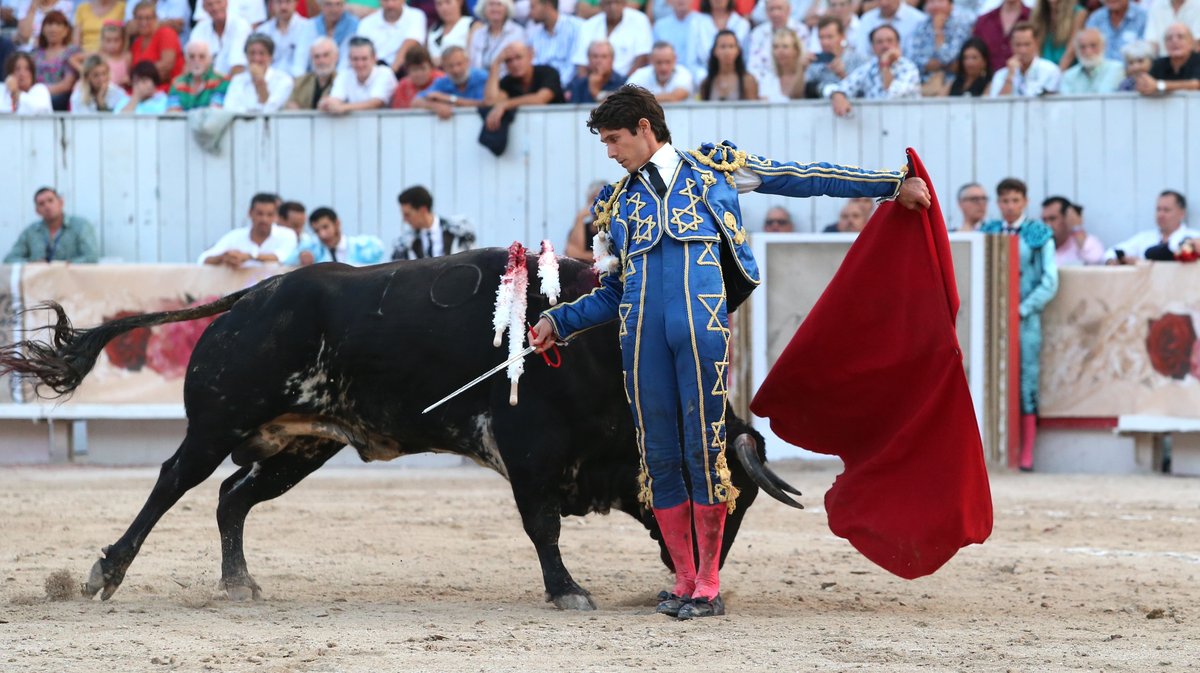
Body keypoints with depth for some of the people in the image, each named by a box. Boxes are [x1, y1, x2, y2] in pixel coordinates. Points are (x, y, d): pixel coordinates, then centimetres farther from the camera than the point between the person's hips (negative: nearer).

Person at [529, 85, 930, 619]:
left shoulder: (713, 169, 13)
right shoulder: (617, 202, 23)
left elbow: (802, 177, 14)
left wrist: (893, 183, 14)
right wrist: (557, 322, 15)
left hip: (702, 326, -4)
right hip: (642, 334, 4)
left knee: (705, 449, -7)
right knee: (658, 455, 1)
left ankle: (708, 584, -1)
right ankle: (683, 580, 11)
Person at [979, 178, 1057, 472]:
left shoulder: (1039, 235, 3)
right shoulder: (987, 233, 11)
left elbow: (1050, 281, 0)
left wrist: (1022, 309, -10)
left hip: (1026, 316, -2)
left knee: (1027, 380, -3)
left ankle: (1026, 454, -1)